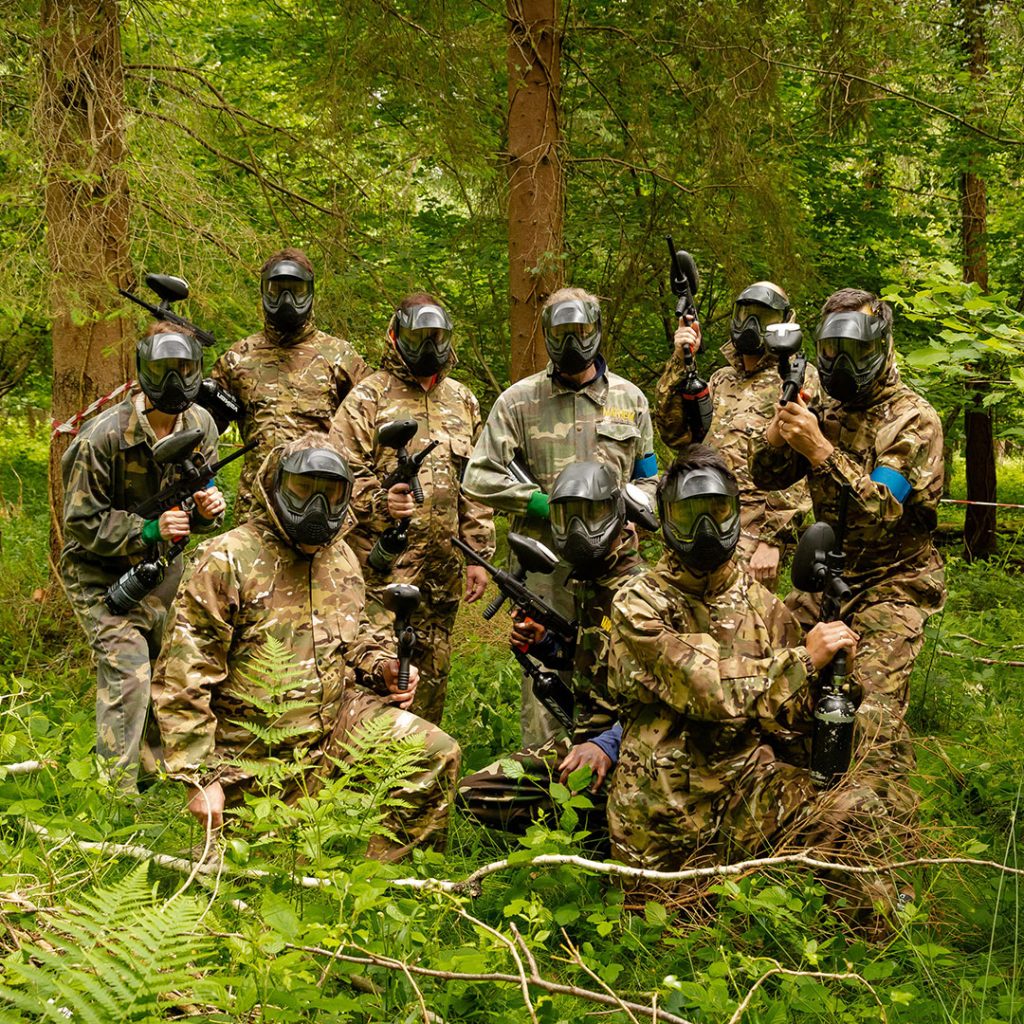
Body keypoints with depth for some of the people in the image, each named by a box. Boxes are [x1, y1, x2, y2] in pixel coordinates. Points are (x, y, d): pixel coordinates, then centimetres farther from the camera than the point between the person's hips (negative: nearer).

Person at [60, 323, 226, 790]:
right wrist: (149, 529, -32)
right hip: (101, 573, -6)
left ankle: (159, 770, 33)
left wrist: (207, 509, -19)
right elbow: (81, 523, -20)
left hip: (162, 565, 6)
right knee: (127, 676, -15)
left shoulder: (201, 425, -5)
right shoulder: (103, 436, -24)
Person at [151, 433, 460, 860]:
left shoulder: (342, 558, 7)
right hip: (259, 755, -6)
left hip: (338, 717, 6)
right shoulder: (228, 561, -15)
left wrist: (381, 666, 2)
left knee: (438, 756, -9)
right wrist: (201, 778, -19)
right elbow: (182, 679, -17)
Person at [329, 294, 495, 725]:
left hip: (442, 569, 5)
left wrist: (479, 556, 12)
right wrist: (379, 500, -24)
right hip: (382, 566, -5)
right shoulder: (368, 397, -1)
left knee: (432, 673, 11)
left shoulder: (462, 402, 16)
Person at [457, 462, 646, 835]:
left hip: (621, 747, -9)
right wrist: (540, 644, 7)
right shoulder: (584, 581, 13)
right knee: (474, 792, 1)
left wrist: (607, 746, -34)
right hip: (582, 737, 9)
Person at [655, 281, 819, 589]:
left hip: (754, 529, -6)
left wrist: (772, 540, -16)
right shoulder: (721, 379, 21)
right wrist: (679, 361, 2)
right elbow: (675, 433, 9)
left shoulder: (799, 379, 1)